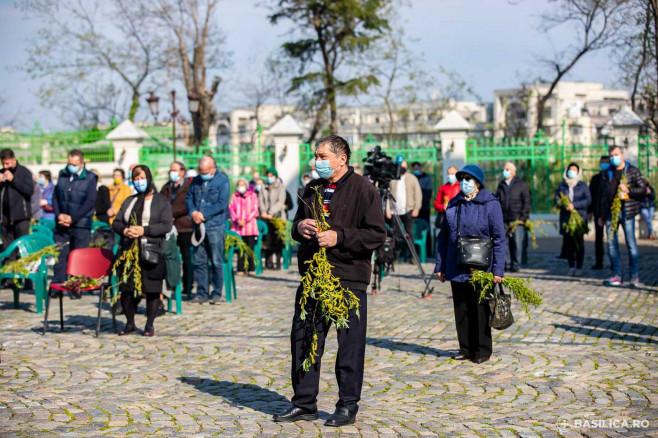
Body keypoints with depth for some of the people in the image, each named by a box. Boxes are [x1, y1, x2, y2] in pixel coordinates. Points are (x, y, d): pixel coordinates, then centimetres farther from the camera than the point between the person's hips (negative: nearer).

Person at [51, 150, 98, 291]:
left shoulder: (90, 178, -4)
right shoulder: (63, 175, 9)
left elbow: (91, 201, -9)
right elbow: (55, 196, 13)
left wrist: (73, 218, -11)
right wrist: (59, 214, -4)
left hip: (81, 224, -4)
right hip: (62, 225, 4)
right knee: (60, 255, 1)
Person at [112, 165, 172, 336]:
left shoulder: (162, 201, 4)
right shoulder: (129, 201, 19)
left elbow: (167, 226, -7)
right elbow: (116, 223, 14)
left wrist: (144, 230, -16)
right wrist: (125, 231, -9)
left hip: (151, 253, -4)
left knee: (152, 289, -2)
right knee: (126, 288, 4)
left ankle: (150, 325, 9)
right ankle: (130, 323, 17)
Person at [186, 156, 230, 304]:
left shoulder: (222, 180, -3)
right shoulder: (196, 181, 13)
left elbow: (222, 204, -11)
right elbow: (189, 198, 13)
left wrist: (203, 214, -14)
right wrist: (193, 212, -7)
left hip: (215, 226, -5)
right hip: (198, 226, 5)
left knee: (216, 262, -1)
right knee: (199, 261, 5)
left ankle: (217, 293, 8)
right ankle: (202, 293, 11)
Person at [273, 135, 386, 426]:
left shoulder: (363, 189, -6)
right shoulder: (313, 190, 16)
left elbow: (377, 235, -12)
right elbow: (298, 224, 25)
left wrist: (339, 237, -19)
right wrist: (299, 227, 1)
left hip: (349, 279, -6)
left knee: (350, 345, 1)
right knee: (303, 340, 9)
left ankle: (348, 407, 12)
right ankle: (304, 404, 19)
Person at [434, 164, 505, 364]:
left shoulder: (490, 204, -6)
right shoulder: (453, 204, 9)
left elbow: (499, 239, -7)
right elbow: (443, 236, 14)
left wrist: (498, 270, -12)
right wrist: (440, 265, 10)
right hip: (456, 269, 5)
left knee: (480, 309, 1)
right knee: (461, 309, 10)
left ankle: (482, 350, 12)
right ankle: (465, 348, 21)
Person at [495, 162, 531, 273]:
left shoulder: (521, 184, 4)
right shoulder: (501, 185, 16)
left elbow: (527, 202, 1)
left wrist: (523, 218, -7)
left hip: (517, 219, -4)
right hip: (504, 220, 4)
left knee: (517, 242, -4)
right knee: (505, 242, -1)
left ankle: (516, 264, 2)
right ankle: (507, 263, 6)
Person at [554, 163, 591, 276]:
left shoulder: (583, 185, 7)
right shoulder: (562, 185, 13)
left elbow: (588, 200, -3)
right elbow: (556, 199, 6)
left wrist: (574, 205, -14)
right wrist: (564, 204, -15)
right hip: (566, 218, 2)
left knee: (579, 243, -5)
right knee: (568, 243, -1)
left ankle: (579, 267, 1)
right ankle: (571, 267, 8)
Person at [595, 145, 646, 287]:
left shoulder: (633, 171, 4)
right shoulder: (607, 173, 15)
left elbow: (643, 189, 1)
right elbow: (602, 194, 18)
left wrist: (628, 190, -16)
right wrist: (601, 215, 16)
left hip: (626, 212, -4)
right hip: (610, 212, 4)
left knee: (631, 243, -4)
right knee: (611, 244, 2)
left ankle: (635, 275, 2)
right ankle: (616, 275, 7)